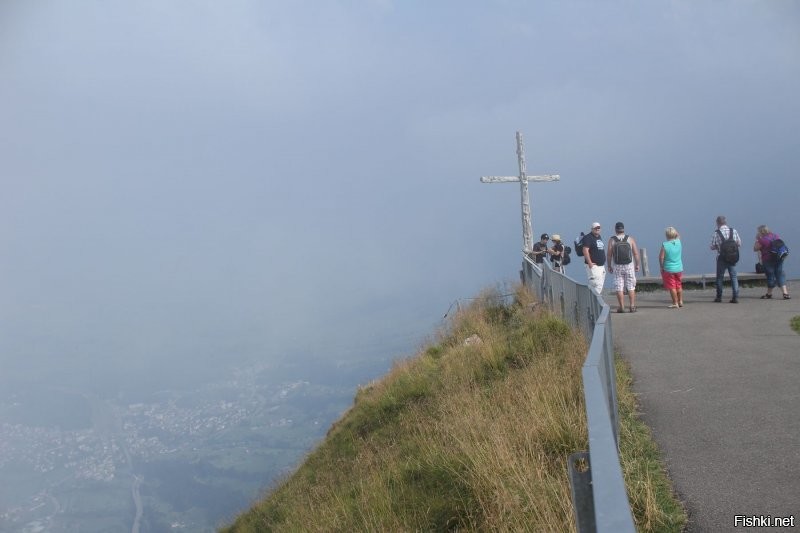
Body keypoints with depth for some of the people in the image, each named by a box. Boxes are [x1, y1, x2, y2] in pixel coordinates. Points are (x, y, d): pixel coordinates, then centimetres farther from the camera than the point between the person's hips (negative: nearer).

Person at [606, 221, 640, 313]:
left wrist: (609, 266, 6)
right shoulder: (630, 239, 0)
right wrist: (637, 265, 9)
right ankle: (632, 306, 5)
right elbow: (636, 253, 0)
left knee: (619, 288, 4)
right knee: (631, 287, 7)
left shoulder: (612, 240, -4)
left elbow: (609, 255, -4)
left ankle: (621, 307, 3)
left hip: (617, 267, -1)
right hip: (629, 266, 1)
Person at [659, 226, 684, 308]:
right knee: (679, 286, 17)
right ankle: (680, 301, 24)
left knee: (672, 287, 2)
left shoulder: (665, 245, -16)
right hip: (679, 268, 5)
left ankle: (675, 303, 3)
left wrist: (661, 267, -2)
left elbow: (661, 257, -13)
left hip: (669, 269, -5)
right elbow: (678, 237, 23)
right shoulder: (679, 242, -4)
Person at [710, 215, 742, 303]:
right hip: (732, 258, 2)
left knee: (720, 277, 10)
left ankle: (719, 297, 17)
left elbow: (712, 247, -6)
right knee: (734, 277, 6)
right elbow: (739, 244, 3)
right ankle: (735, 297, -1)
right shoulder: (734, 231, -1)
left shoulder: (716, 233, -9)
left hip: (721, 258, -2)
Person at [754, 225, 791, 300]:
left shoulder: (762, 239, -14)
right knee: (780, 275, 6)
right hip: (779, 259, 6)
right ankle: (785, 293, -3)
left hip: (768, 260, -6)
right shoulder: (776, 236, 8)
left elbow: (755, 248, -5)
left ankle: (769, 294, 16)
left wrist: (757, 239, 0)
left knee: (770, 276, 3)